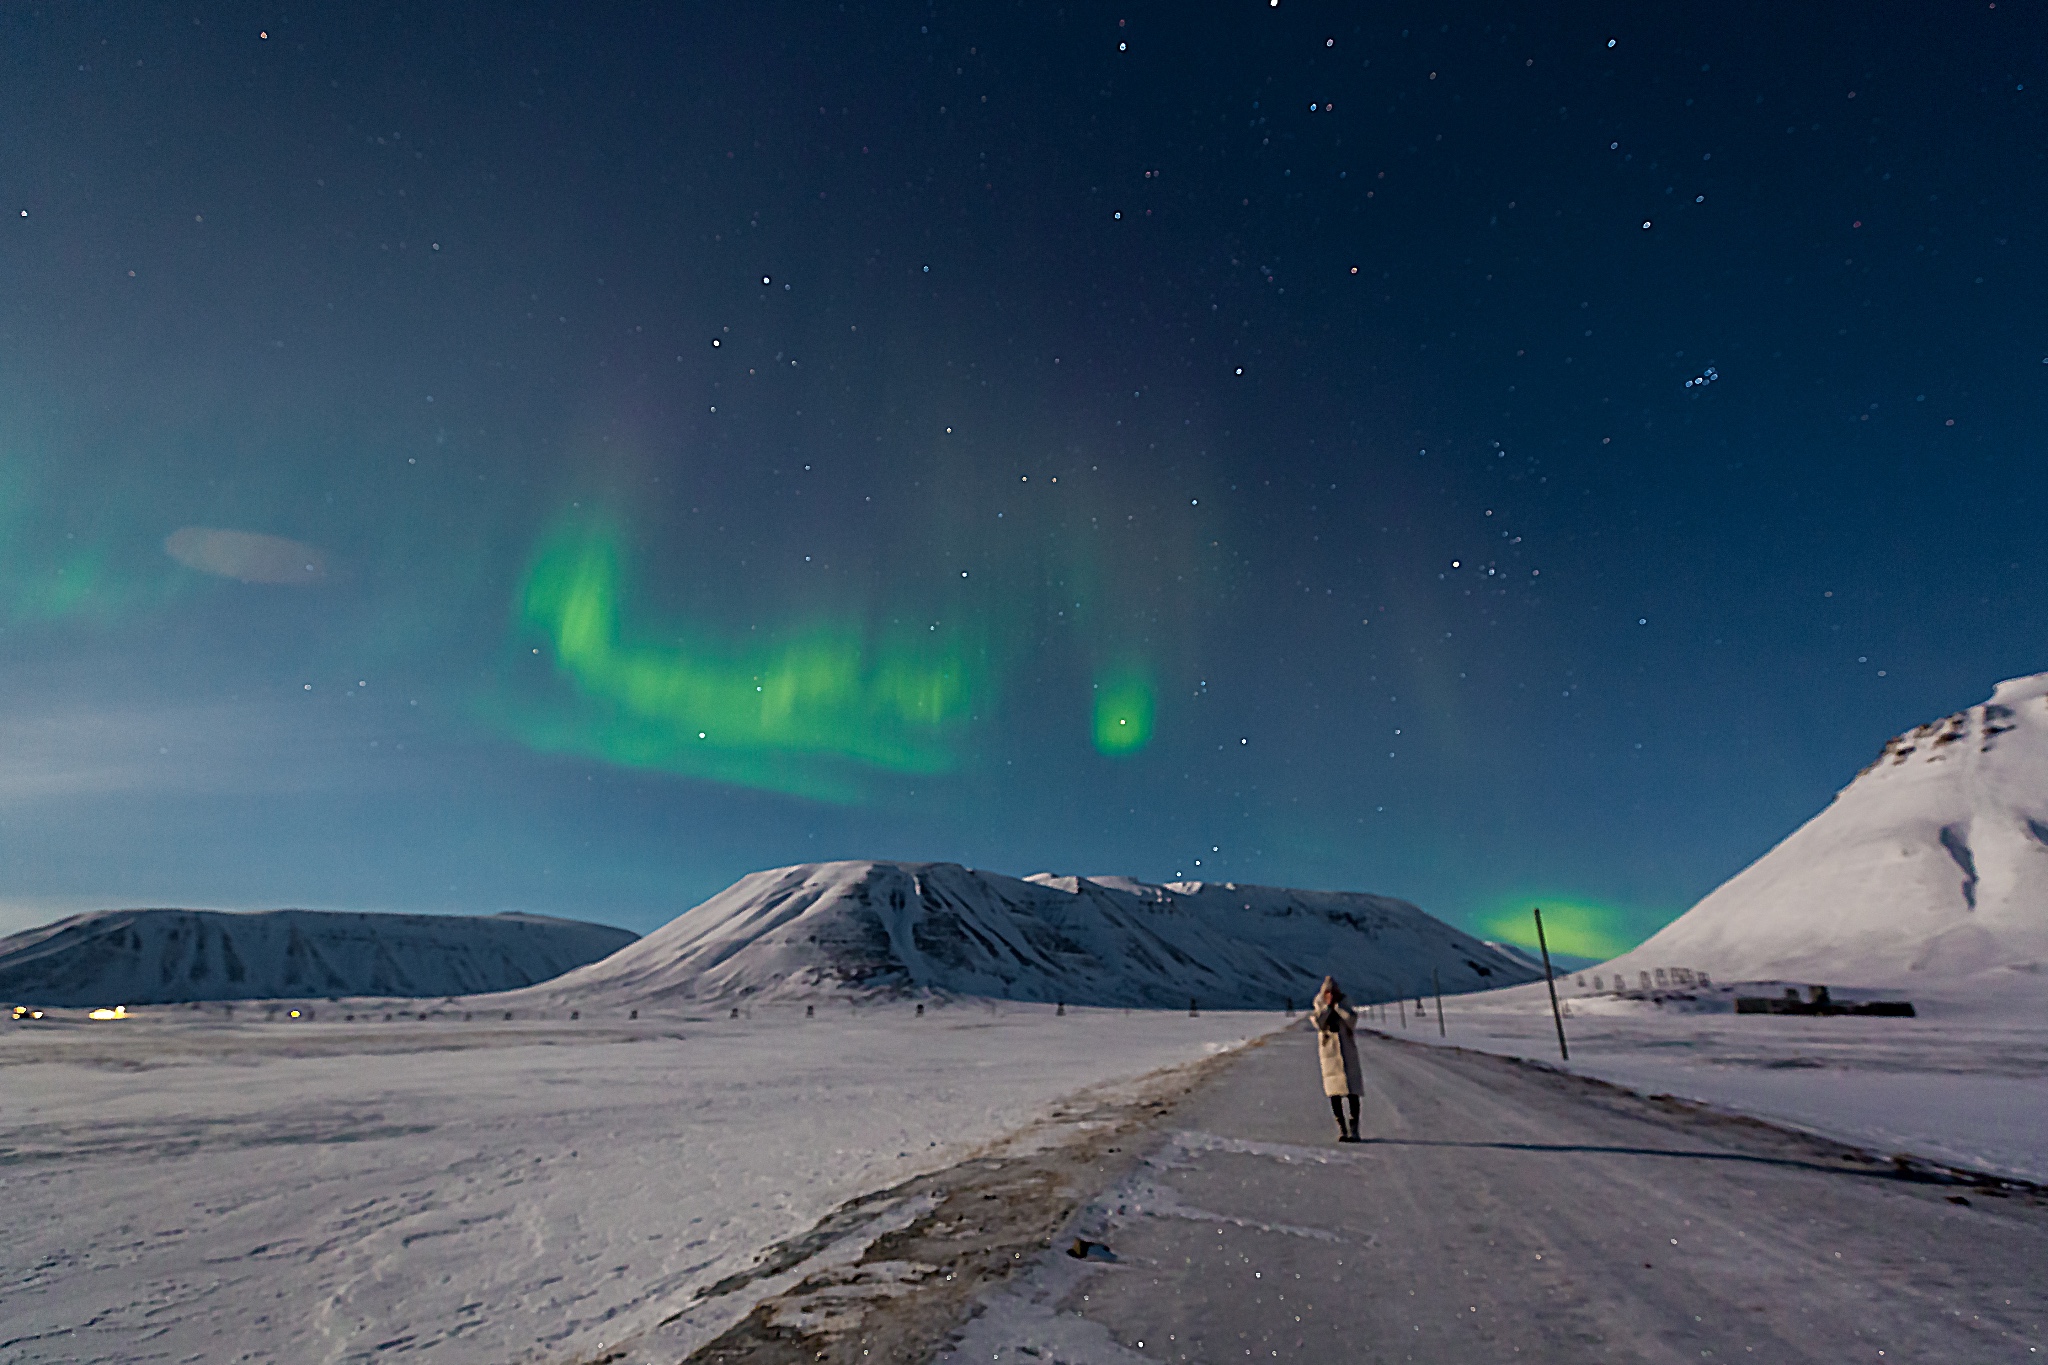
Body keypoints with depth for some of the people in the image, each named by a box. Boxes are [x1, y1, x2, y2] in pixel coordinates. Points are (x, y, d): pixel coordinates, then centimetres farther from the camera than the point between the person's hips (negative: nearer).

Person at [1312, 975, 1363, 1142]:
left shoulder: (1345, 1008, 7)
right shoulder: (1319, 1010, 6)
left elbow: (1352, 1019, -14)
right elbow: (1318, 1022, -14)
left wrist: (1338, 1004, -10)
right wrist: (1328, 1005, -10)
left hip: (1348, 1054, 0)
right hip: (1330, 1054, 0)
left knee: (1352, 1092, -4)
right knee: (1335, 1092, 0)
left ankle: (1354, 1128, 2)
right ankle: (1341, 1128, 7)